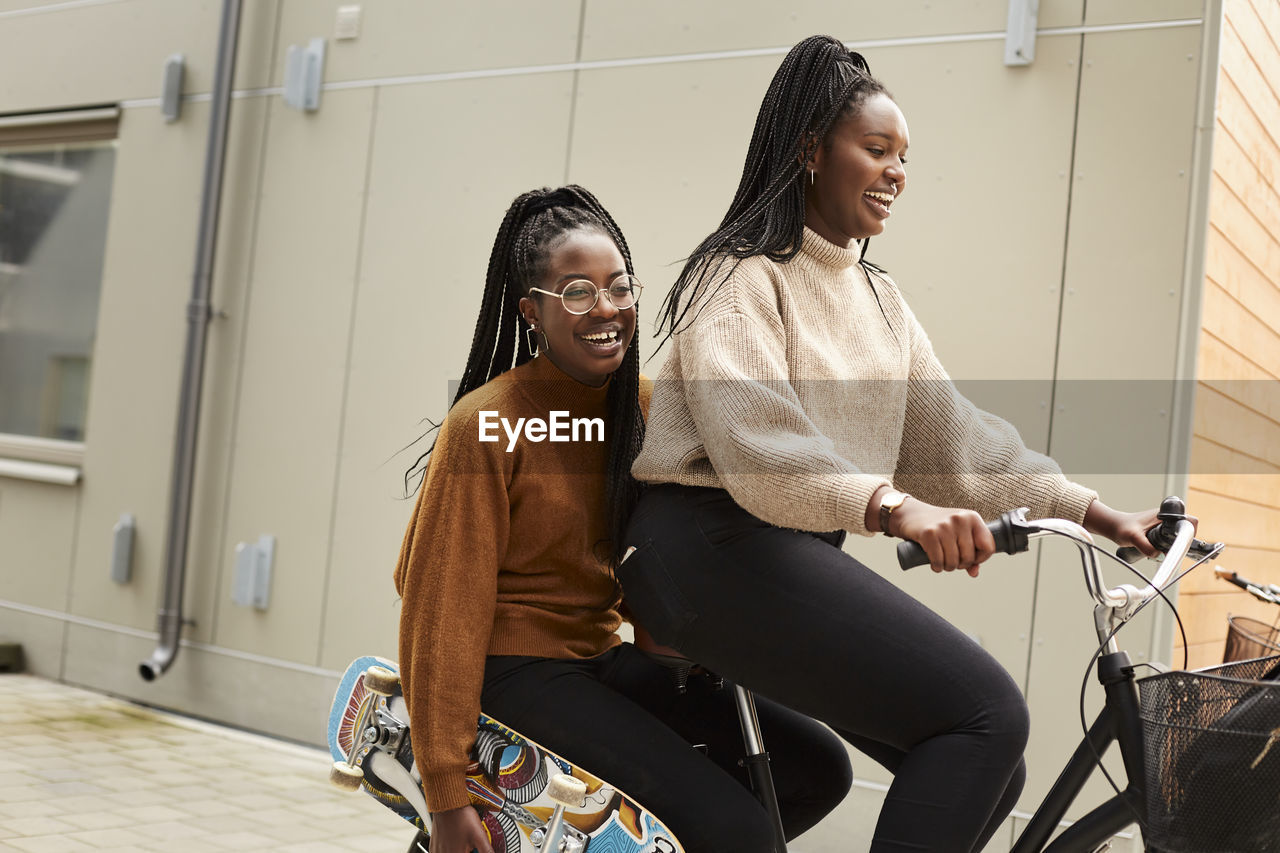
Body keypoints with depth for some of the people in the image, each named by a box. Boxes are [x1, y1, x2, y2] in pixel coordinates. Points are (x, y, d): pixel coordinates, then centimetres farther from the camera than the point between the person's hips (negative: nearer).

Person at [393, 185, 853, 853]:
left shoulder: (647, 406, 4)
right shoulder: (484, 423, -15)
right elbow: (442, 610, -16)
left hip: (603, 658, 7)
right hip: (514, 670, -7)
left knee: (818, 768, -1)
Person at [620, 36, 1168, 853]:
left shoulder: (880, 298, 19)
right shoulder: (742, 278, -7)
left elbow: (952, 433, 15)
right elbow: (755, 446, -23)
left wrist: (1089, 509, 7)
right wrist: (895, 507, -38)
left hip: (801, 555, 9)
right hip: (715, 547, -8)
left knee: (986, 774, 1)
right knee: (988, 715, -21)